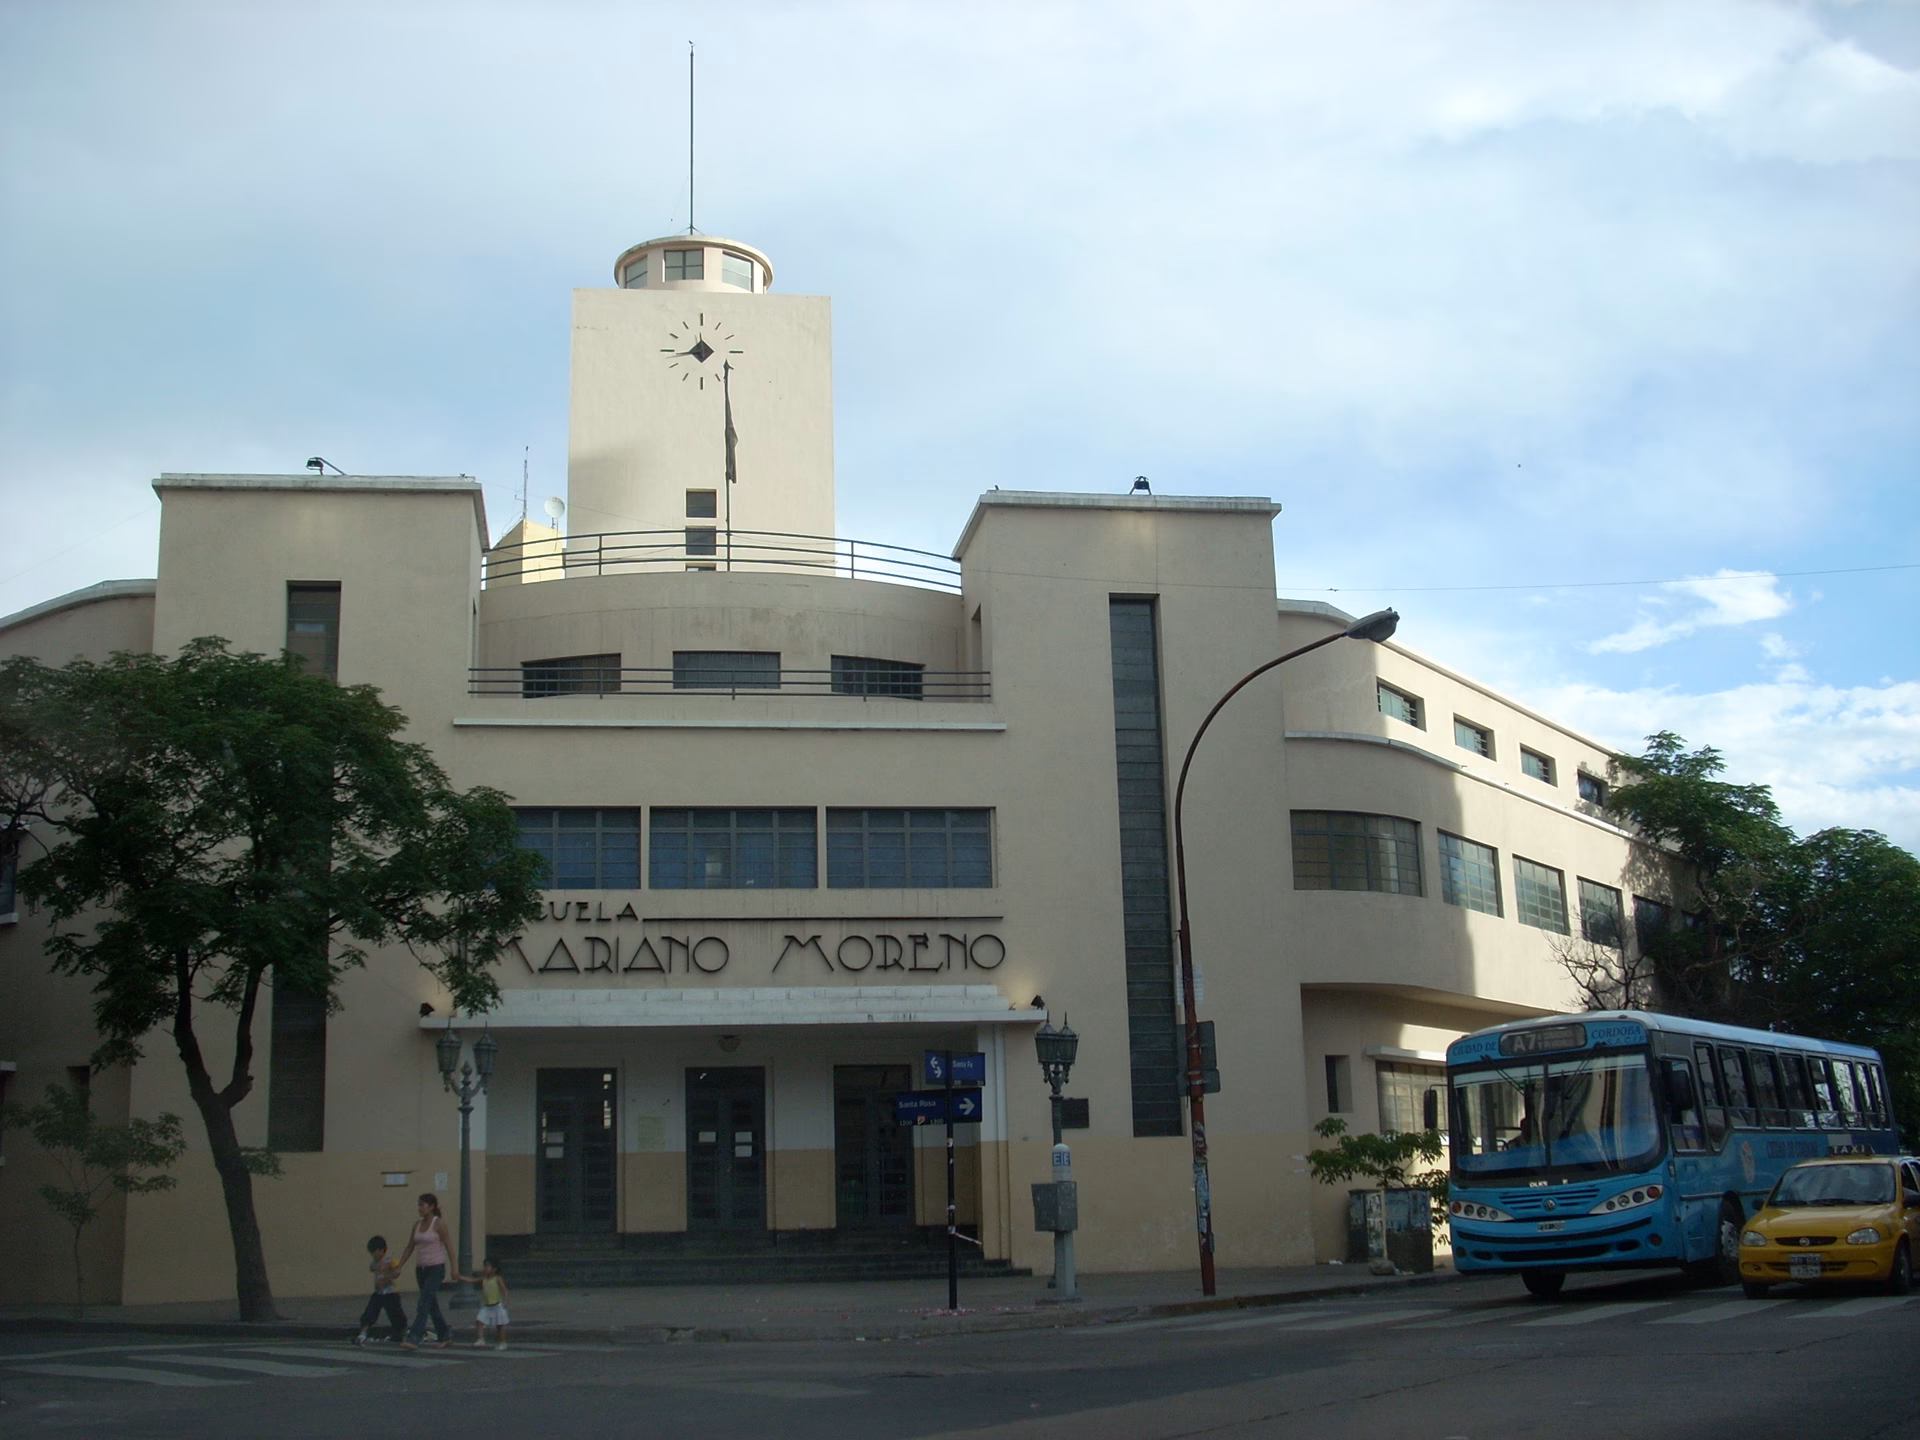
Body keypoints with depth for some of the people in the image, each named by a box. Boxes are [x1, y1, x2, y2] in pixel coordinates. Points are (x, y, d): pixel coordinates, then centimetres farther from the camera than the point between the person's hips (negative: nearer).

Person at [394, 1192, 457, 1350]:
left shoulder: (439, 1224, -9)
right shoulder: (417, 1224, 9)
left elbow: (449, 1247, -10)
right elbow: (409, 1248, 14)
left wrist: (454, 1269, -13)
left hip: (436, 1269, -7)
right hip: (421, 1269, 7)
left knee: (423, 1305, -14)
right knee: (432, 1306, 13)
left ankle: (413, 1339, -18)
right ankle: (445, 1336, 25)